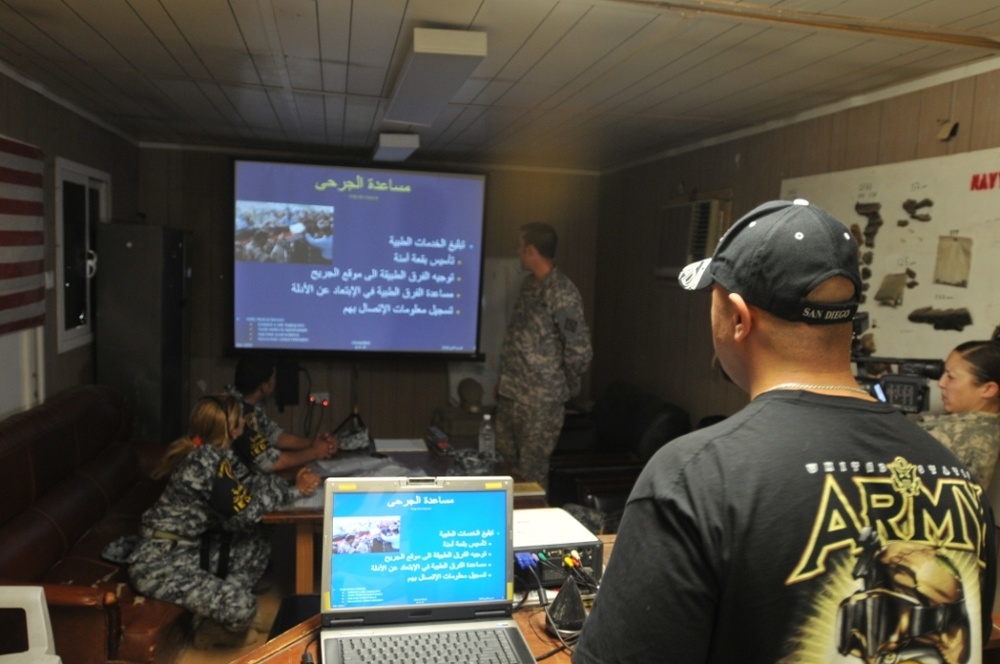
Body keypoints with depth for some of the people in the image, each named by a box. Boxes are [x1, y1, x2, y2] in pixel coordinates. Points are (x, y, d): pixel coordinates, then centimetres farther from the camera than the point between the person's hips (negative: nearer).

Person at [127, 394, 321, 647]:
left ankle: (216, 611, 10)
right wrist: (285, 489, -7)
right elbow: (245, 510, -22)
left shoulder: (215, 452, 2)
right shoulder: (207, 460, -25)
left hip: (187, 547, 10)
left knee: (258, 546, 13)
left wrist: (294, 487, -1)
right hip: (159, 562, -10)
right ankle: (214, 629, 12)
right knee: (242, 606, -21)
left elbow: (249, 482, 10)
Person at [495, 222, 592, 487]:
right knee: (504, 463, 19)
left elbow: (579, 350, -19)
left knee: (531, 472, 5)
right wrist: (503, 380, 15)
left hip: (541, 400, -8)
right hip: (510, 392, 8)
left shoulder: (562, 294, -20)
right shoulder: (529, 283, 8)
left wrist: (567, 386, -5)